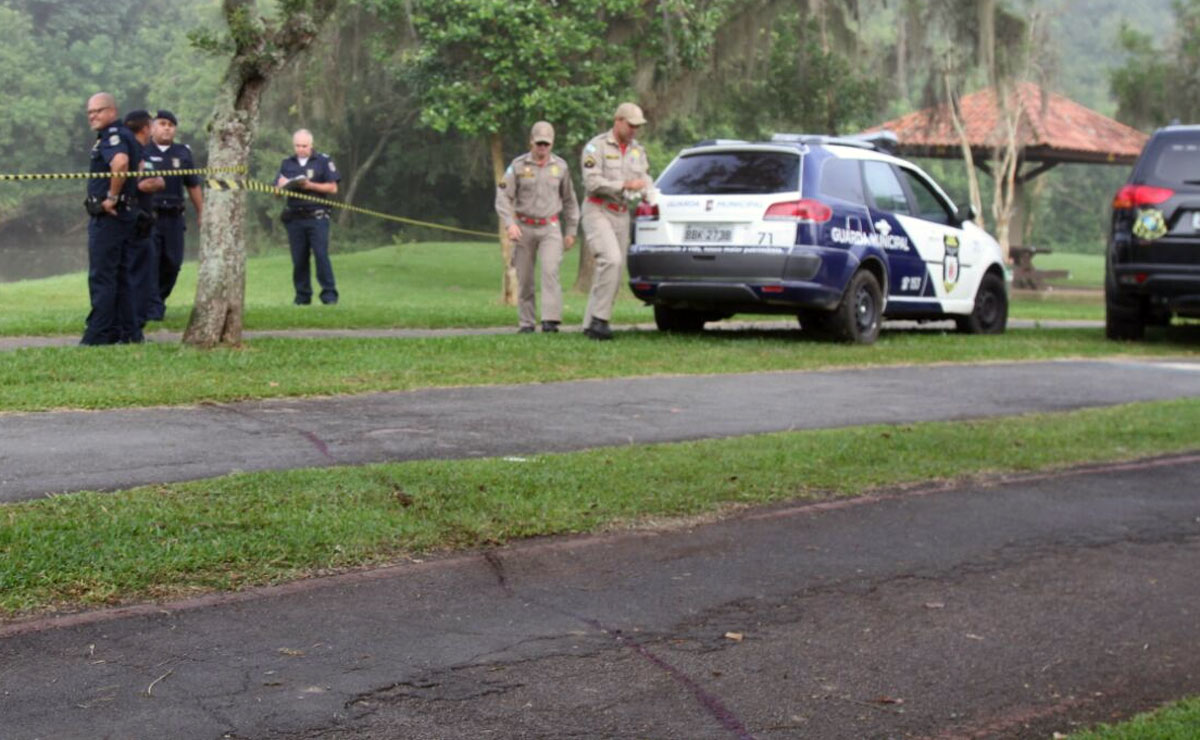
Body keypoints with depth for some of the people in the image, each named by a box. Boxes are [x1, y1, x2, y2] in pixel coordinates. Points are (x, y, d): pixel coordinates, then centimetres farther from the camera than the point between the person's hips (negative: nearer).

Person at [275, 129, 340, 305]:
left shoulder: (323, 161, 6)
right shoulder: (287, 164, 16)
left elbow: (333, 188, 0)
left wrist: (310, 185, -12)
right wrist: (281, 186, -7)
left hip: (317, 217, -3)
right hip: (294, 217, 3)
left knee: (321, 255, -11)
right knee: (299, 258, 2)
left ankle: (329, 293, -7)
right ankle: (302, 295, 8)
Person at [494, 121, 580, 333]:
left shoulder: (560, 166, 5)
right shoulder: (518, 166, -1)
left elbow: (569, 200, 14)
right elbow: (503, 197, -5)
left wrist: (571, 231, 12)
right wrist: (509, 224, -20)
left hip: (550, 228, 0)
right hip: (524, 228, 0)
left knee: (550, 271, -18)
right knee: (525, 279, 3)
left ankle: (550, 320, -24)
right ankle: (526, 322, 13)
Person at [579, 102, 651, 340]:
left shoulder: (638, 151, 14)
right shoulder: (597, 146, -6)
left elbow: (645, 180, 14)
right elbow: (592, 182, -16)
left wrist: (647, 195, -8)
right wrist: (625, 185, -20)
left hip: (622, 215, 7)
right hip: (598, 211, -7)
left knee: (615, 268, 3)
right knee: (611, 260, -25)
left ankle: (591, 324, 9)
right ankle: (599, 318, -21)